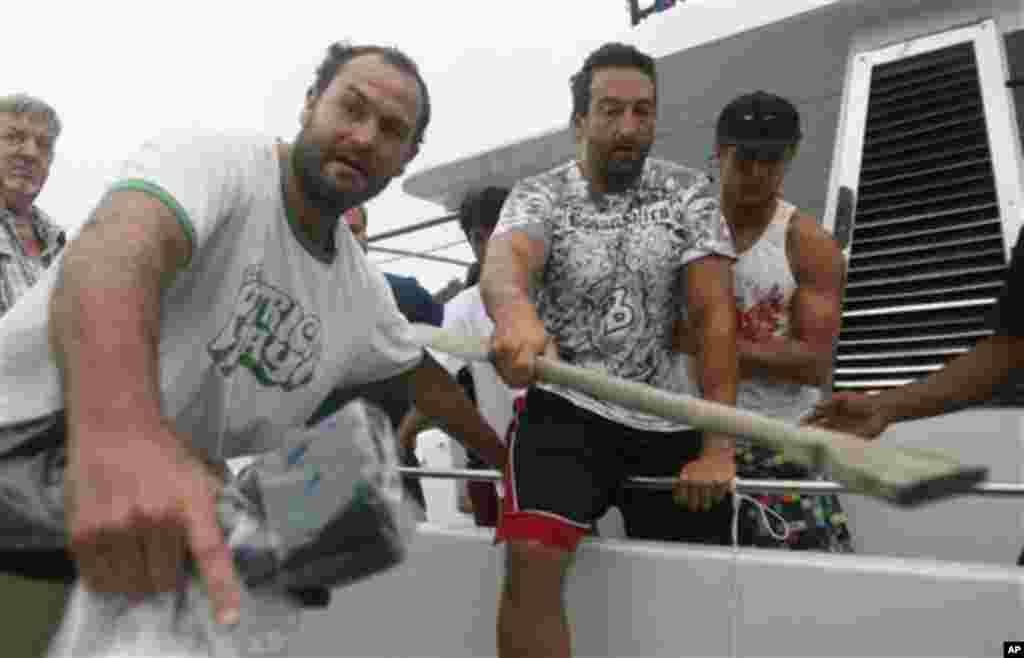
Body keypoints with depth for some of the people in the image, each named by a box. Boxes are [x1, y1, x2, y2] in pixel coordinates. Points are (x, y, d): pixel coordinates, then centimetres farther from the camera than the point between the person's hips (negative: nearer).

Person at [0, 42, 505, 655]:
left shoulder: (364, 290, 3)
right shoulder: (210, 160, -18)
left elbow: (423, 374, 18)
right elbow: (115, 250, -38)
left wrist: (509, 460, 23)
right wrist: (118, 425, -58)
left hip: (182, 496, 6)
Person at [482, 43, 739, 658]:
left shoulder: (688, 192, 2)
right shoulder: (539, 195, -2)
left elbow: (715, 315, -6)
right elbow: (503, 263, -26)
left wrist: (718, 448, -15)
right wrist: (515, 311, -52)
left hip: (670, 423, 2)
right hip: (565, 412, -1)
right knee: (531, 559, -24)